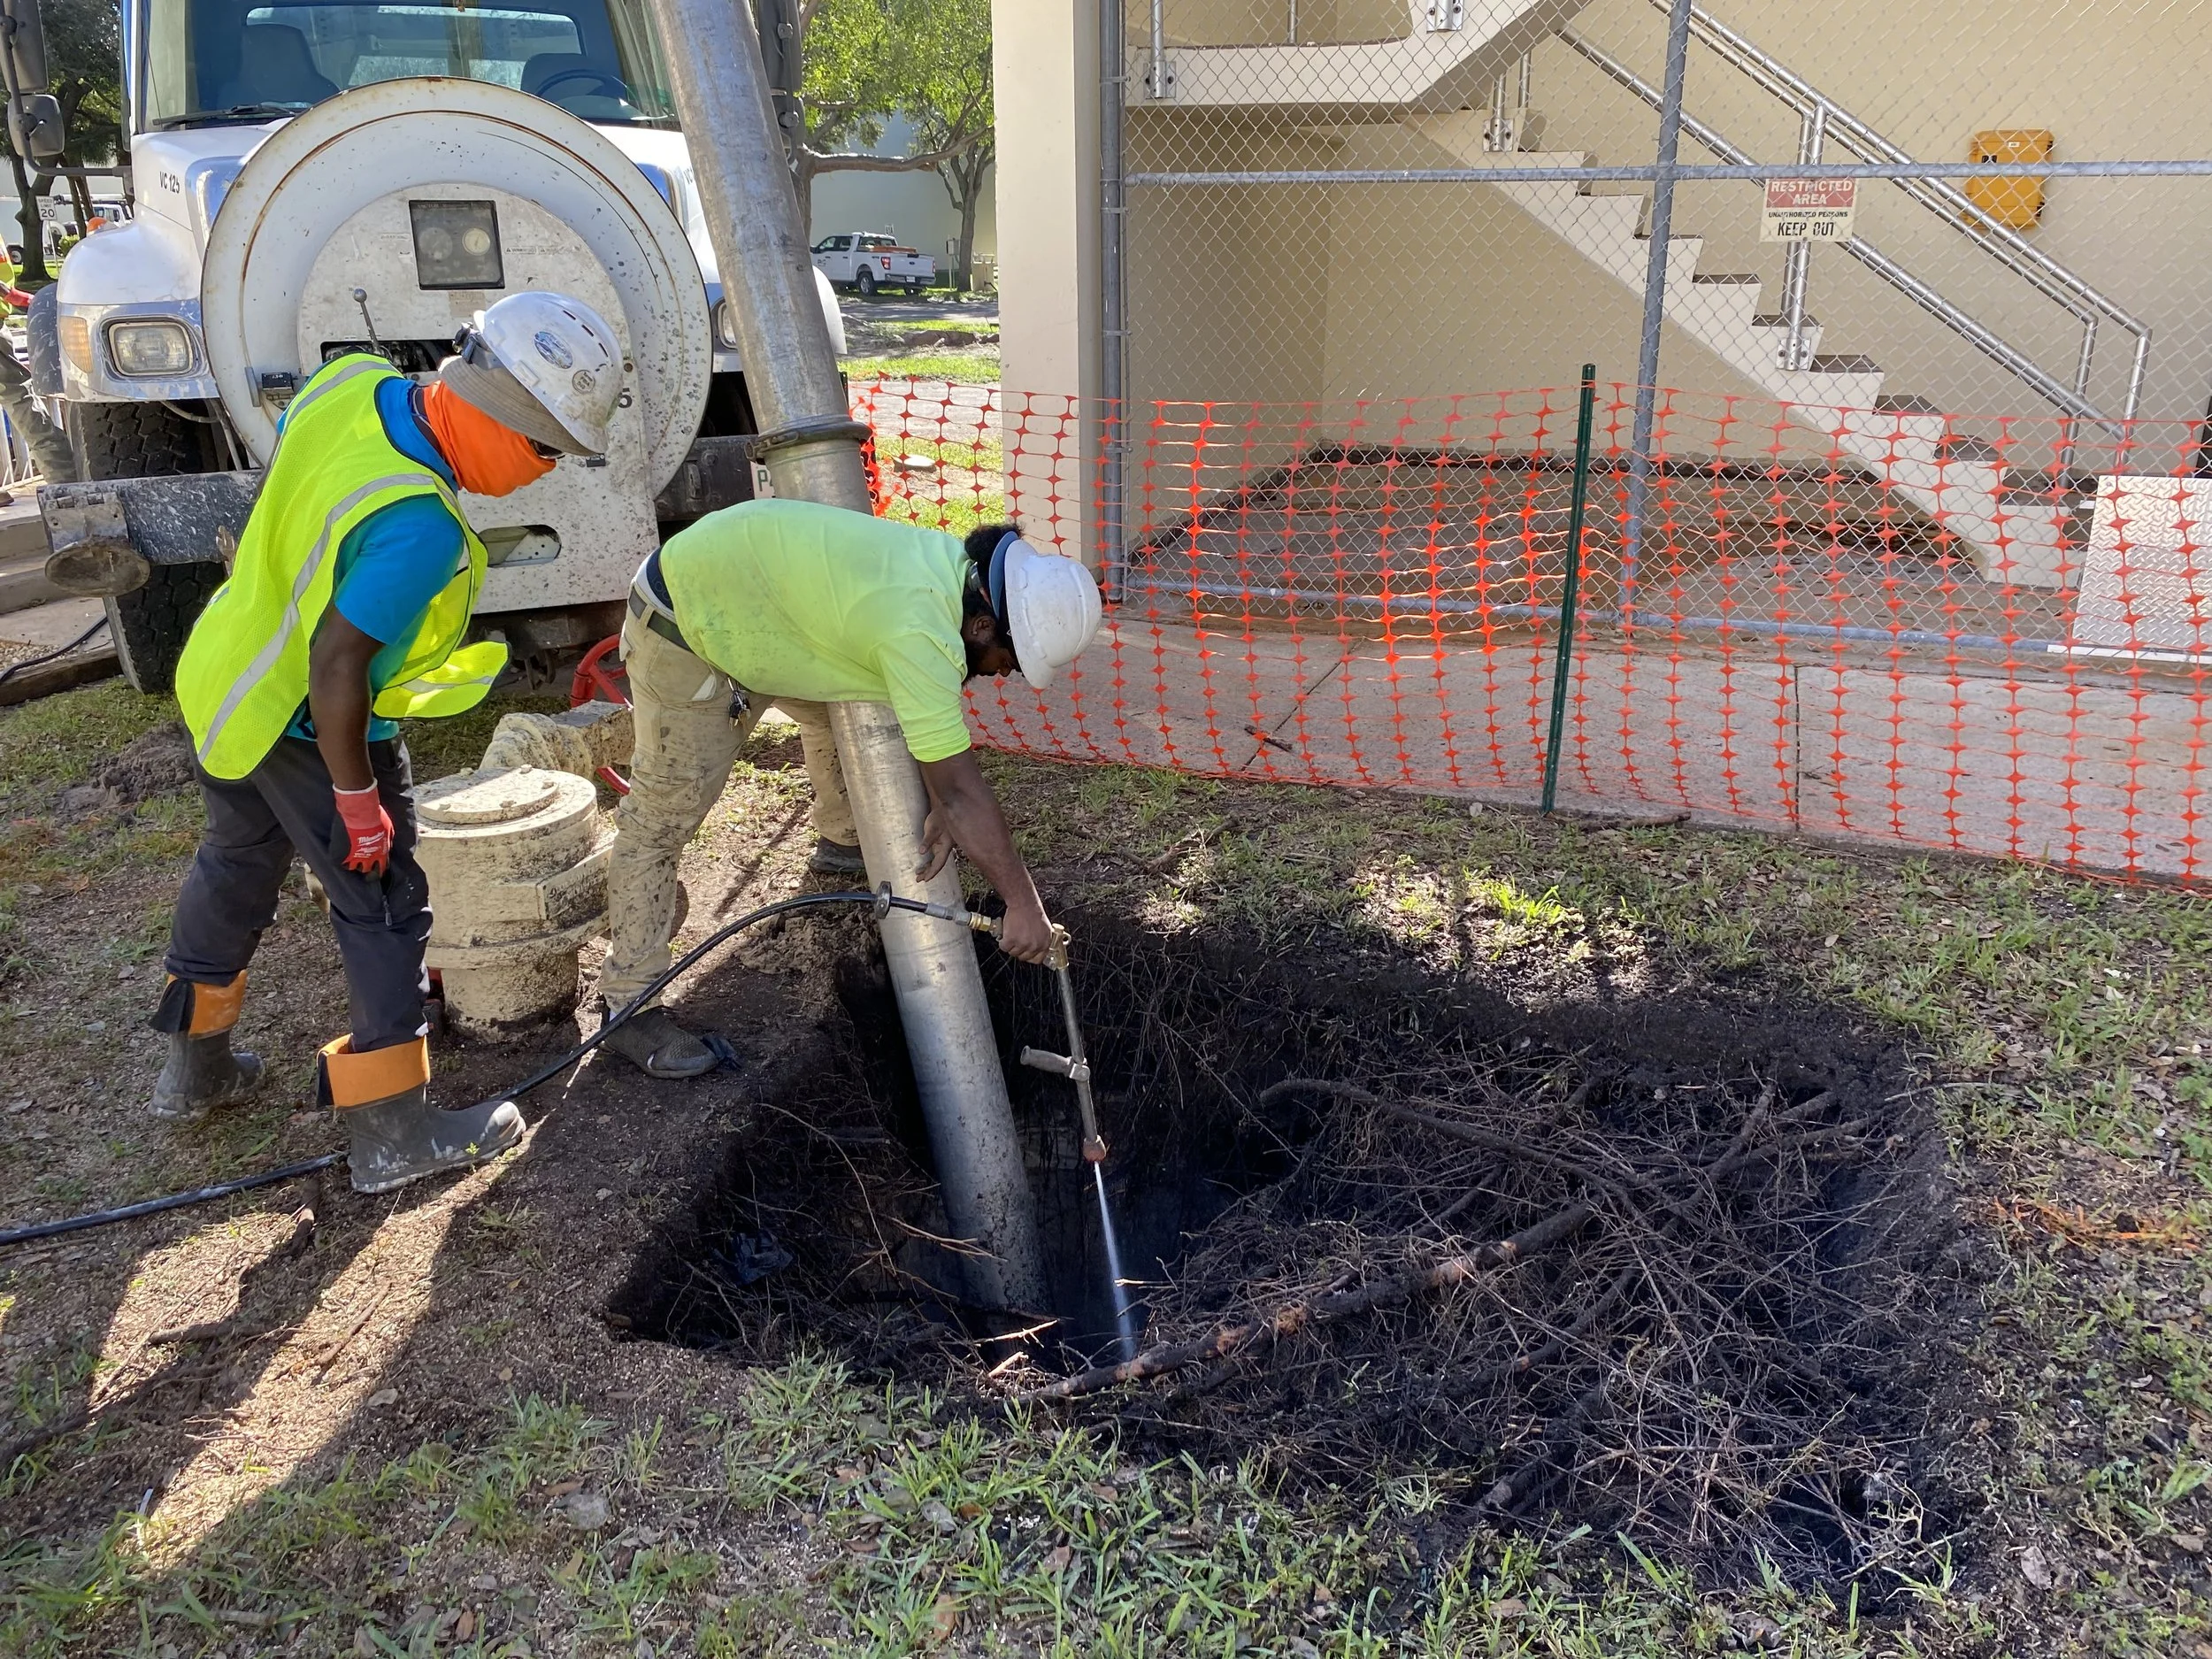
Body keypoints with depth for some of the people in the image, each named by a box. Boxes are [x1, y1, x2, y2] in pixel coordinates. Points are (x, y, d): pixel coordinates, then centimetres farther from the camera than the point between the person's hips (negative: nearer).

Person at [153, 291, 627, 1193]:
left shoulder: (352, 382, -9)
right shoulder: (420, 530, -34)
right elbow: (336, 668, -32)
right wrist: (358, 798, -21)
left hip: (226, 675, 9)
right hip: (307, 729, -9)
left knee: (235, 866, 25)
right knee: (384, 908, 4)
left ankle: (194, 1069, 46)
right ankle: (393, 1135, 15)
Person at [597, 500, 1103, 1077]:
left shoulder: (955, 566, -9)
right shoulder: (920, 632, -36)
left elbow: (943, 730, 2)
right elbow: (963, 790, -32)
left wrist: (940, 810, -10)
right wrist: (1024, 906, -26)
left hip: (750, 594, 9)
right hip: (685, 624, -9)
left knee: (855, 698, 20)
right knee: (663, 814, -6)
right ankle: (630, 1007, 3)